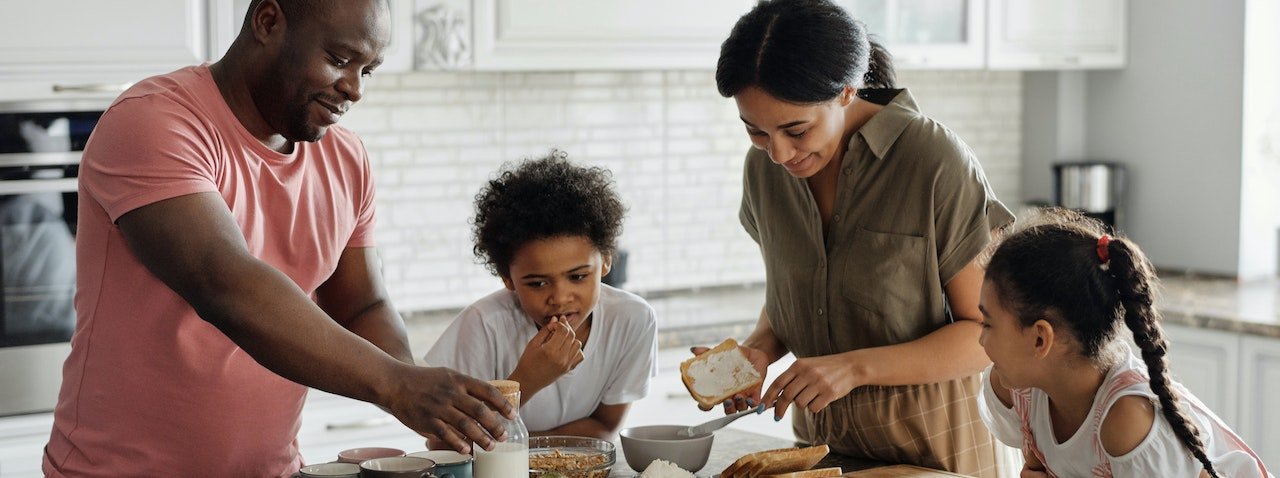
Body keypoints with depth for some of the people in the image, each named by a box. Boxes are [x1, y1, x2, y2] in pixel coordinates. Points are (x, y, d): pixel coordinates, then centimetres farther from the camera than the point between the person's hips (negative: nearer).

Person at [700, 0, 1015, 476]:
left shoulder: (935, 161, -22)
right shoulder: (765, 167, -5)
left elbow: (988, 331, -18)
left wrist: (856, 367, -28)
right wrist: (758, 350, -12)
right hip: (820, 434, 5)